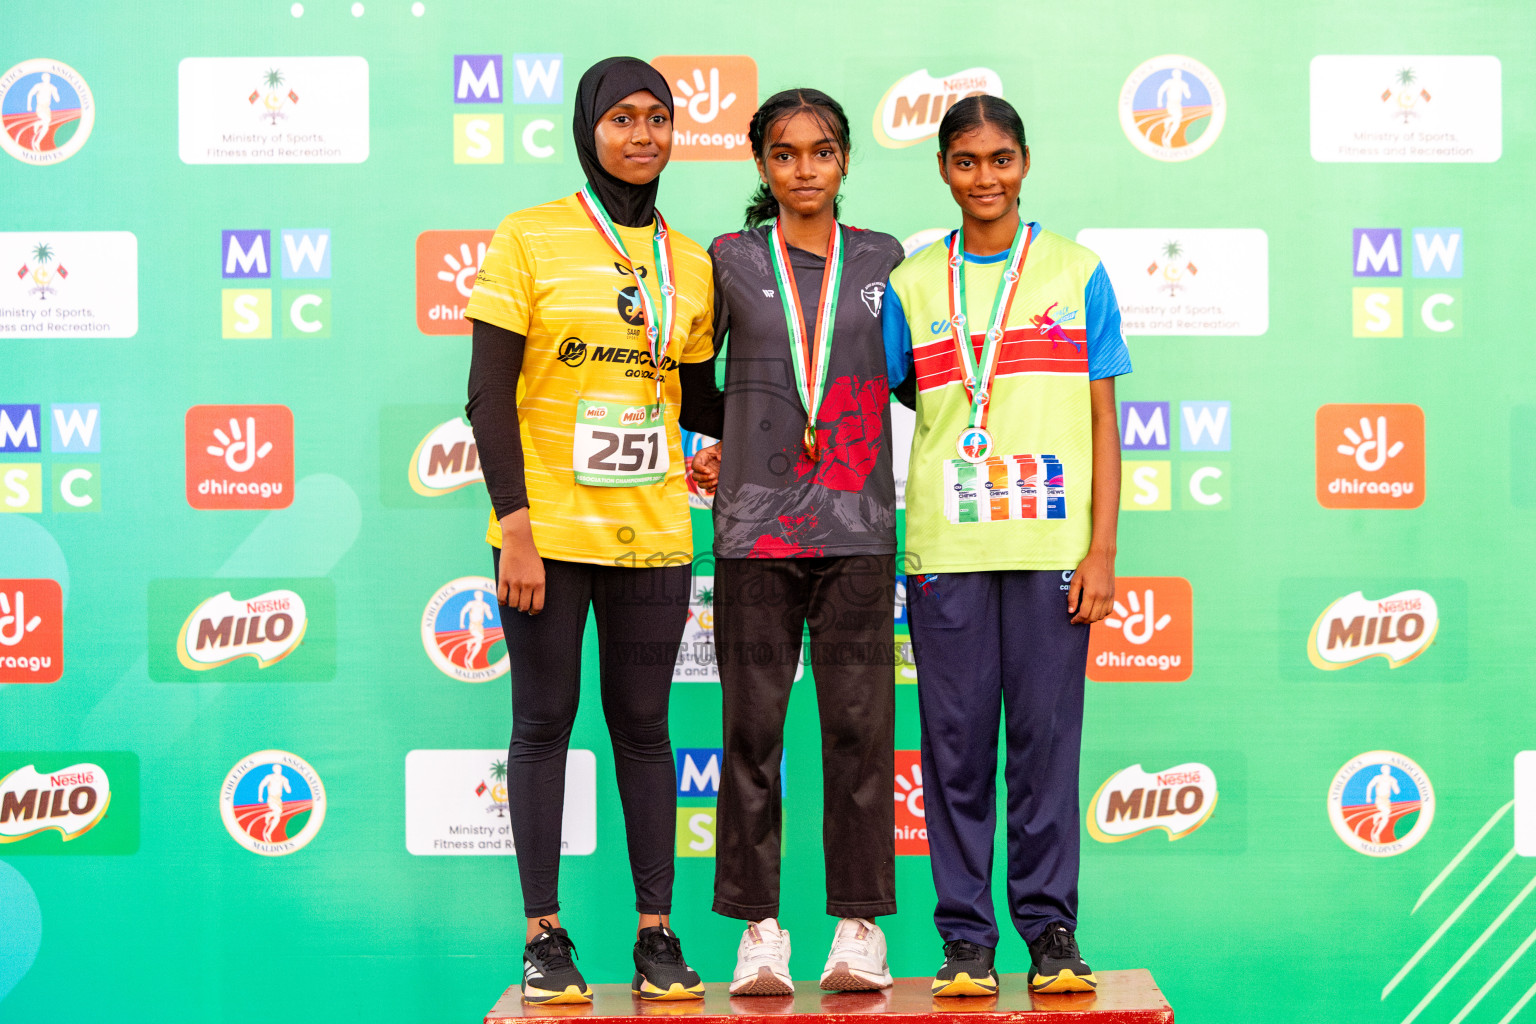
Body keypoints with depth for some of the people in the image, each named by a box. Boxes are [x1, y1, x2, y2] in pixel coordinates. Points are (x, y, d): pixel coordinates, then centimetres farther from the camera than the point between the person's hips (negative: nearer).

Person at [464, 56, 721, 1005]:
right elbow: (489, 396, -6)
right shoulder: (528, 240, -2)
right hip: (549, 531, -3)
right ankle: (545, 934, 10)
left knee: (643, 727, 7)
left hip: (651, 535, 3)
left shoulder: (690, 264, 11)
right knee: (545, 723, 3)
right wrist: (516, 525, -13)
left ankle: (658, 932, 13)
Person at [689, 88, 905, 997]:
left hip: (857, 524, 1)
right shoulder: (730, 260, 8)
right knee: (753, 725, 0)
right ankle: (760, 929, 8)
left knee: (860, 724, -1)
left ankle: (860, 924, 7)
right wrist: (691, 452, 5)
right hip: (755, 520, 0)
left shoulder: (884, 260, 11)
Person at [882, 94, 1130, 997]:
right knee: (956, 745, 2)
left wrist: (1102, 550, -1)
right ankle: (967, 937, 9)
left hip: (1051, 544, -1)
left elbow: (1103, 422, 6)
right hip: (946, 549, 1)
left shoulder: (1077, 273, 7)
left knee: (1047, 737, 1)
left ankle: (1052, 928, 10)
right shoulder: (911, 287, 10)